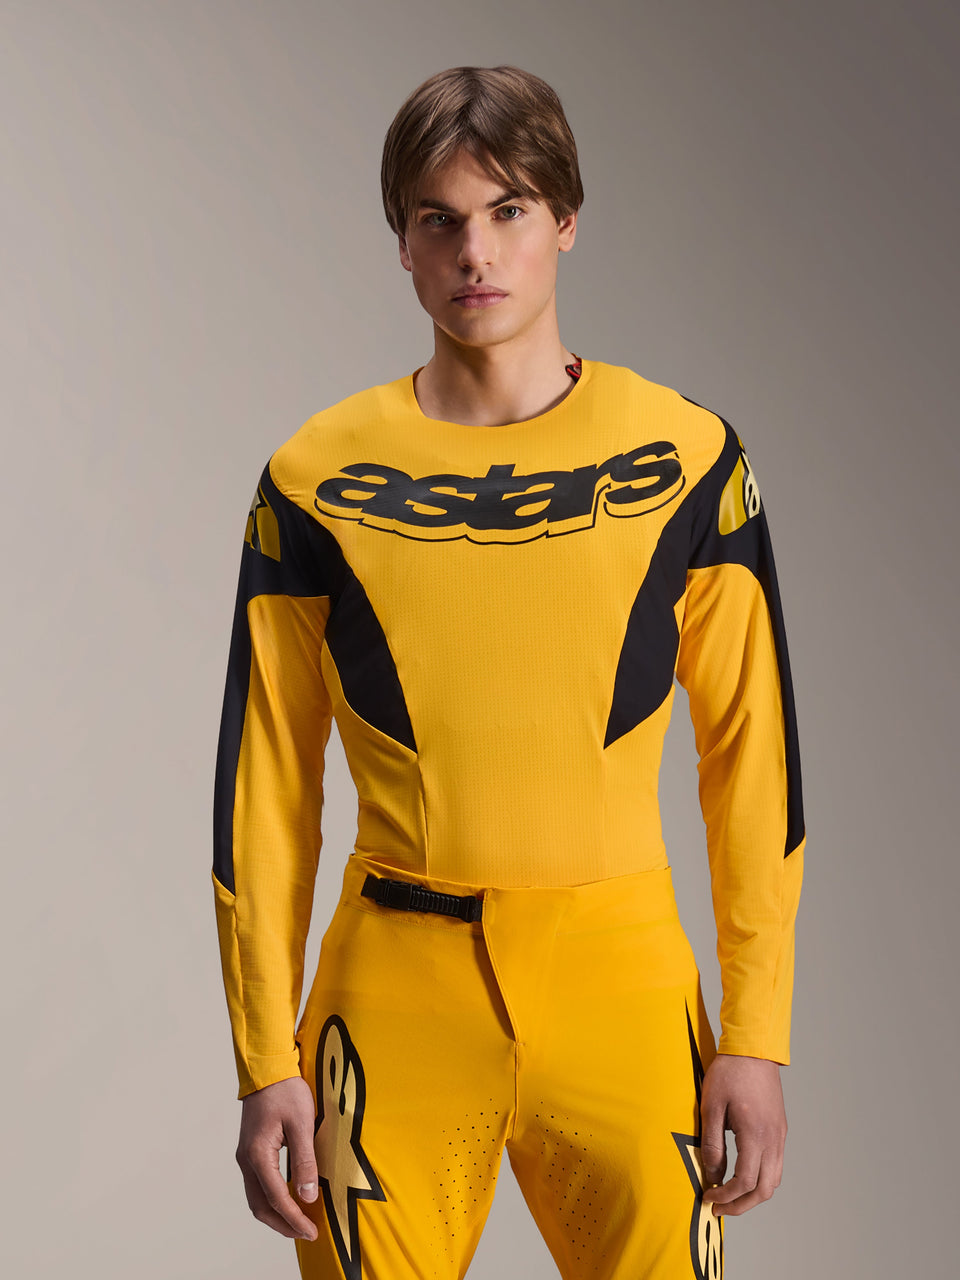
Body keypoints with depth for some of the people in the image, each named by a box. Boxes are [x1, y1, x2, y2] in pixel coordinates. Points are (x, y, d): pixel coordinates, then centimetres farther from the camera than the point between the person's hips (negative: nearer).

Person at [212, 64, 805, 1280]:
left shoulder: (686, 456, 1)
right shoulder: (318, 477, 2)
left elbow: (753, 757, 3)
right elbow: (266, 785, 4)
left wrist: (756, 1039, -2)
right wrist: (266, 1063, 1)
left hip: (619, 977, 0)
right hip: (396, 986, 0)